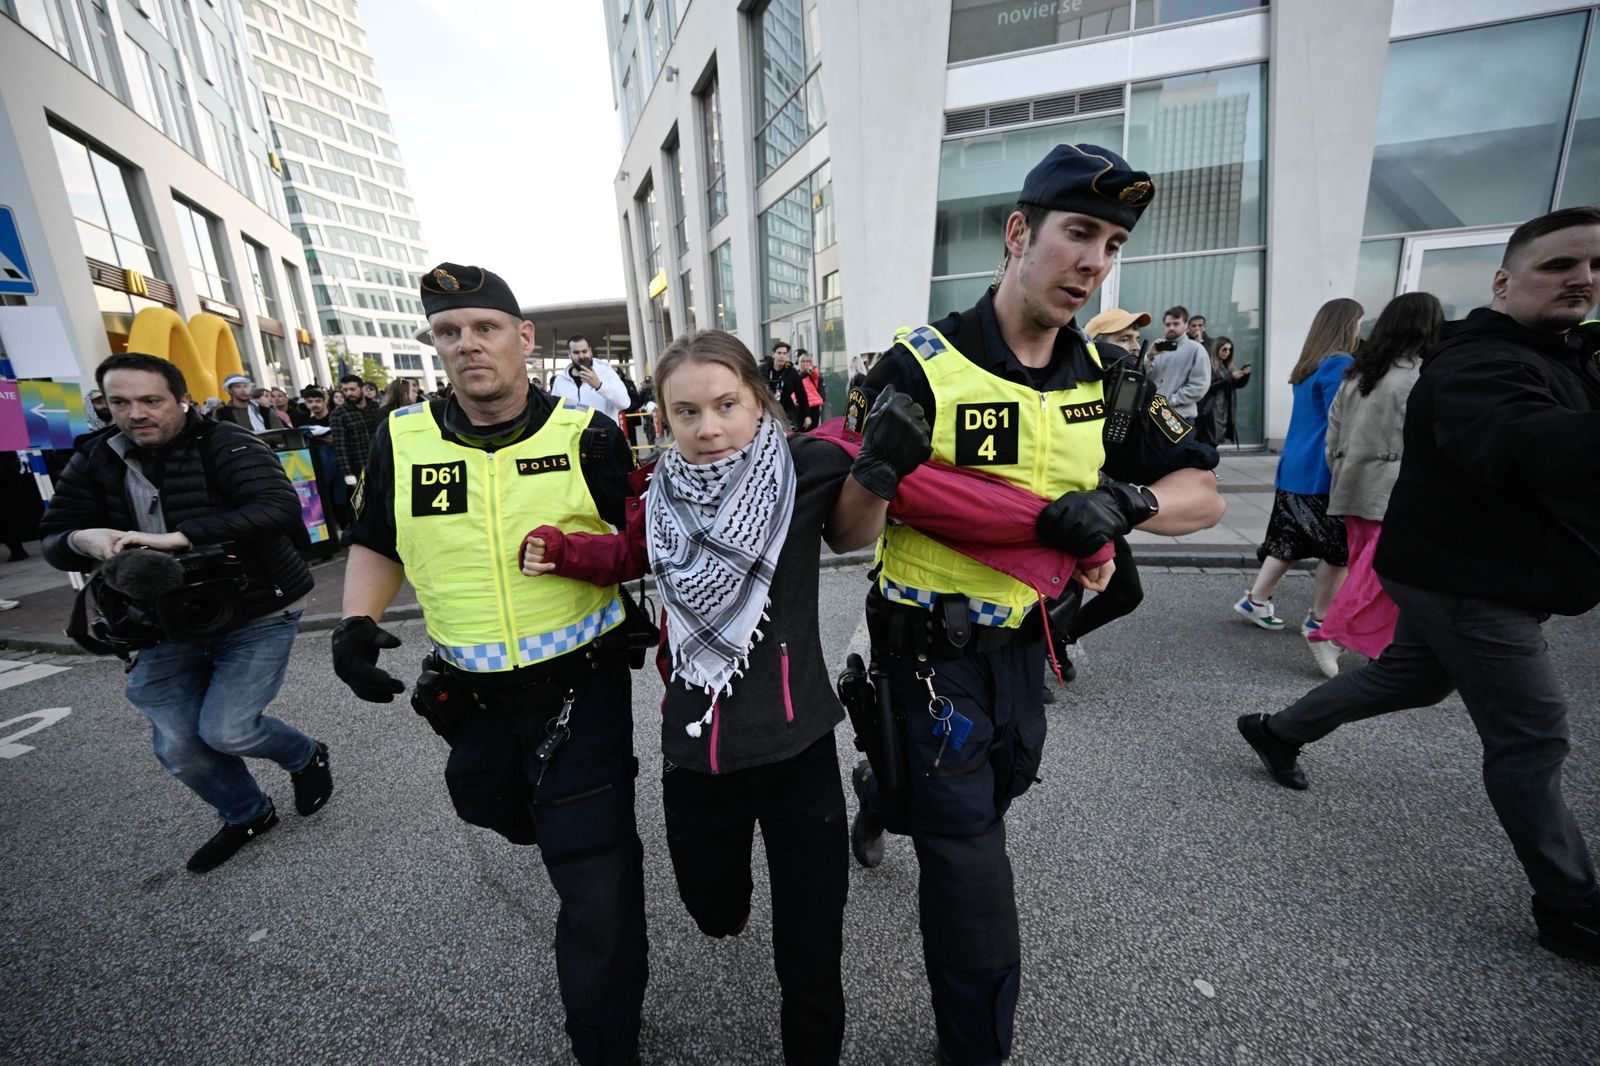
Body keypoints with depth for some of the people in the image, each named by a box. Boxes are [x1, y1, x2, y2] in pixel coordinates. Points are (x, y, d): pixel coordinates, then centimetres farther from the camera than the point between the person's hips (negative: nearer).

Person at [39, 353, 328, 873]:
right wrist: (82, 541, -18)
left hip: (257, 615, -6)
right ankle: (247, 815, 35)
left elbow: (281, 507, -31)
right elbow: (53, 542, 6)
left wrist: (180, 536, -35)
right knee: (178, 747, 8)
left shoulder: (225, 444, -14)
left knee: (224, 730, -13)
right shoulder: (95, 460, 4)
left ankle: (307, 756, 20)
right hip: (170, 626, 6)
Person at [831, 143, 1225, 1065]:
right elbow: (850, 537, -16)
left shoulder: (1106, 376, -1)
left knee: (994, 790, 29)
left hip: (1023, 643, 6)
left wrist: (1121, 501, -18)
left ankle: (884, 794, 64)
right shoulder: (921, 368, -17)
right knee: (971, 870, 4)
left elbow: (1203, 495, 3)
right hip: (930, 650, -5)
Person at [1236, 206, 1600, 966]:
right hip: (1473, 580, -10)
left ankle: (1278, 731, 38)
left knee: (1409, 678, 23)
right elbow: (1530, 447, -40)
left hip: (1462, 569, 10)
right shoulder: (1478, 363, -21)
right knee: (1530, 740, 1)